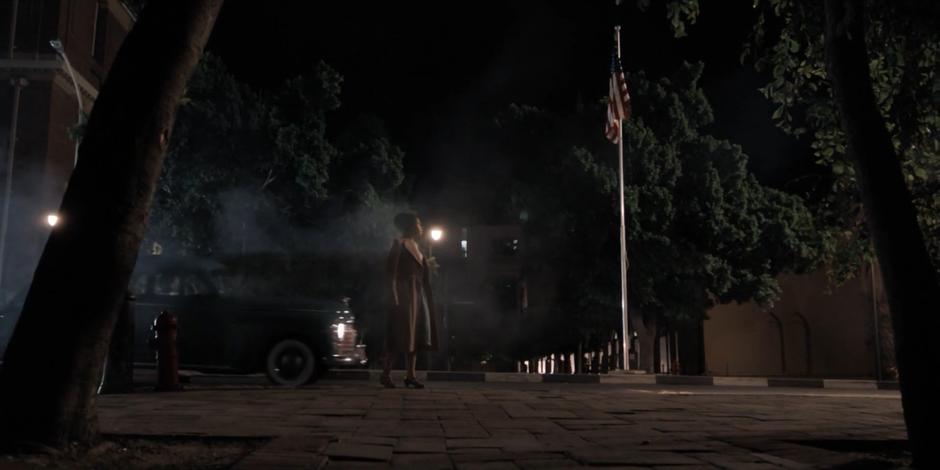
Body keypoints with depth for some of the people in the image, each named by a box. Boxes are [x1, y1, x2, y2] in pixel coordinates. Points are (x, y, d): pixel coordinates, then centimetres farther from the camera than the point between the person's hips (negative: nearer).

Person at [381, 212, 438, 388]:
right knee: (400, 336, -7)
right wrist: (396, 297, -18)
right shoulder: (399, 245, -5)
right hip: (404, 295, -8)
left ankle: (410, 375, 9)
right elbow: (392, 273, -11)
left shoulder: (416, 248, 18)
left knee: (414, 336, 6)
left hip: (419, 296, 8)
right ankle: (386, 374, 0)